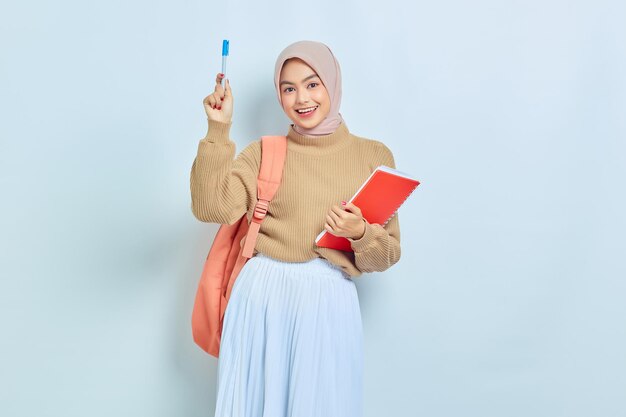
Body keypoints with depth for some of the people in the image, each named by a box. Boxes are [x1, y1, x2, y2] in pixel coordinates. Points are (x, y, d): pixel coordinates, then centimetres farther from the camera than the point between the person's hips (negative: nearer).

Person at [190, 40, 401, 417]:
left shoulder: (374, 155, 5)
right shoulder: (264, 152, 5)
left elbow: (389, 252, 6)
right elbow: (212, 208, -12)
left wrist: (360, 234, -14)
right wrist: (219, 130, -14)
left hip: (331, 302, 0)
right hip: (263, 297, 0)